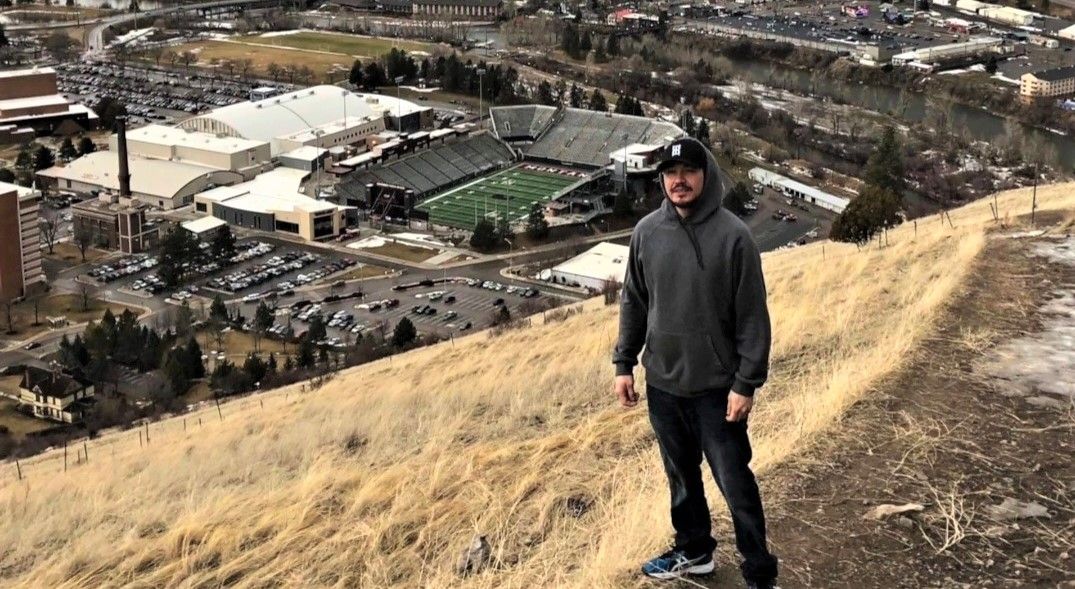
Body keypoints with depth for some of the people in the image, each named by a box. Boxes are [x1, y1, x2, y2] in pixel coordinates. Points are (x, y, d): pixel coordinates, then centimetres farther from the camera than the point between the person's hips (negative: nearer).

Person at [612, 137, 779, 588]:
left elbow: (752, 316, -12)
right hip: (663, 383, 5)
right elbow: (633, 303, 9)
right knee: (681, 476, 20)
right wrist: (624, 364, 7)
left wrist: (746, 382, -14)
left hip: (716, 386, -4)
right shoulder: (647, 232, 0)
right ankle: (693, 550, 39)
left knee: (734, 482, 2)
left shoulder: (733, 236, -14)